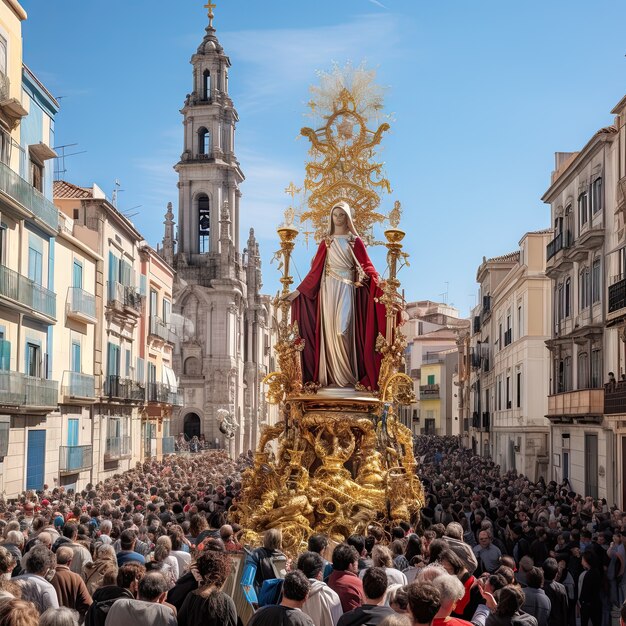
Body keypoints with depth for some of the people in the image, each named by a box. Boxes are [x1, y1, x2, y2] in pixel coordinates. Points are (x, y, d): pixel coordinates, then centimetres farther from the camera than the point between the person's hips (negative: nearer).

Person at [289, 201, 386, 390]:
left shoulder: (355, 241, 8)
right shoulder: (326, 242, 13)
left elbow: (366, 266, 2)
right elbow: (315, 269, 12)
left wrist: (379, 284, -14)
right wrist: (299, 291, 8)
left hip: (347, 289, -2)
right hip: (328, 289, 2)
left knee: (344, 330, -11)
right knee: (330, 330, -3)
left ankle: (347, 376, -9)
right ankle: (332, 376, -2)